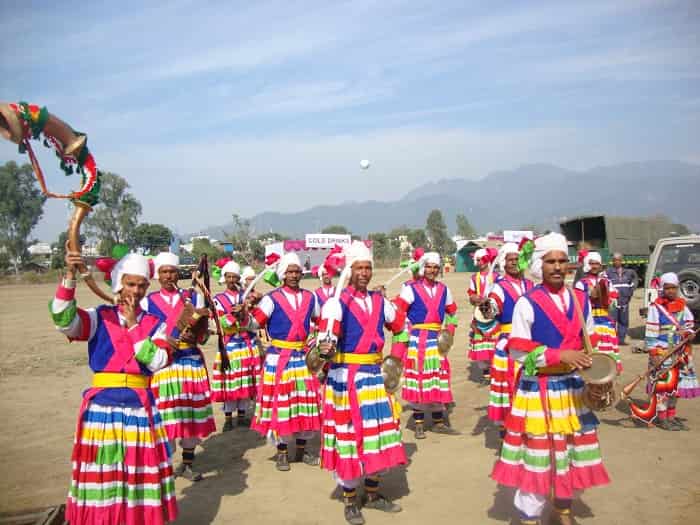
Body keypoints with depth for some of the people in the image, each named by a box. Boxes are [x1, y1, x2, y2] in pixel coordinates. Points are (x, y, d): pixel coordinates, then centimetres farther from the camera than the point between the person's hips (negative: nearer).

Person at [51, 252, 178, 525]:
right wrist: (70, 275, -28)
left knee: (140, 471, 7)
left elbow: (157, 361, -10)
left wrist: (134, 326, -11)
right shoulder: (99, 317, 1)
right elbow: (64, 321, -18)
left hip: (140, 405, 1)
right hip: (103, 404, -1)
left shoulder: (155, 324, 5)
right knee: (104, 474, 6)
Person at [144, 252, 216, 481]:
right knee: (165, 415, 0)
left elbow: (204, 336, 4)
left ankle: (187, 464, 20)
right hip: (161, 364, -1)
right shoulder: (148, 301, 5)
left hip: (192, 362, 1)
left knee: (192, 414, 5)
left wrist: (196, 335, -18)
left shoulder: (193, 297, 7)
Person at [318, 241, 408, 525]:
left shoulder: (380, 301, 7)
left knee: (378, 435, 13)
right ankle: (350, 500, 19)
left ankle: (372, 493, 30)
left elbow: (402, 328, 22)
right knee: (350, 436, 2)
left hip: (375, 375, 6)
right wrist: (325, 349, -46)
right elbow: (327, 340, -24)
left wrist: (396, 358, 12)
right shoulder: (336, 303, -11)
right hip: (346, 378, -6)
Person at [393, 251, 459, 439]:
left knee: (438, 381, 9)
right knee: (418, 380, 0)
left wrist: (450, 330, 7)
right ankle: (419, 425, 11)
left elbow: (452, 312, 21)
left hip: (437, 339, 5)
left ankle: (439, 423, 21)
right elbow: (397, 312, -11)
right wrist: (407, 330, -15)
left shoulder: (443, 289, 10)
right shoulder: (411, 288, -6)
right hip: (417, 340, -5)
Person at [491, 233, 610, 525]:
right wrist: (560, 355, -21)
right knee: (538, 451, 0)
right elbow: (517, 349, -14)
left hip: (573, 385, 5)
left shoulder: (581, 300, 5)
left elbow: (589, 343, 15)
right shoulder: (527, 303, -11)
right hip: (538, 388, -5)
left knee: (572, 448, 14)